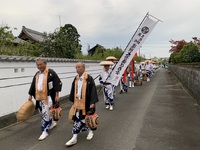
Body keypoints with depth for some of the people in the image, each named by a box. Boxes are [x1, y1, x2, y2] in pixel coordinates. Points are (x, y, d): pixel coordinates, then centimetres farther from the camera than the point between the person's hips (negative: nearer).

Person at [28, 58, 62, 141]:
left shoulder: (51, 72, -10)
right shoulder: (37, 74, 12)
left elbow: (58, 83, -13)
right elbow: (33, 85, 18)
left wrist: (57, 95, -16)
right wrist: (30, 95, 17)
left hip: (48, 96, -7)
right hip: (39, 96, 8)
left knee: (45, 113, -7)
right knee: (43, 112, 17)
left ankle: (45, 131, 6)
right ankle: (52, 122, 40)